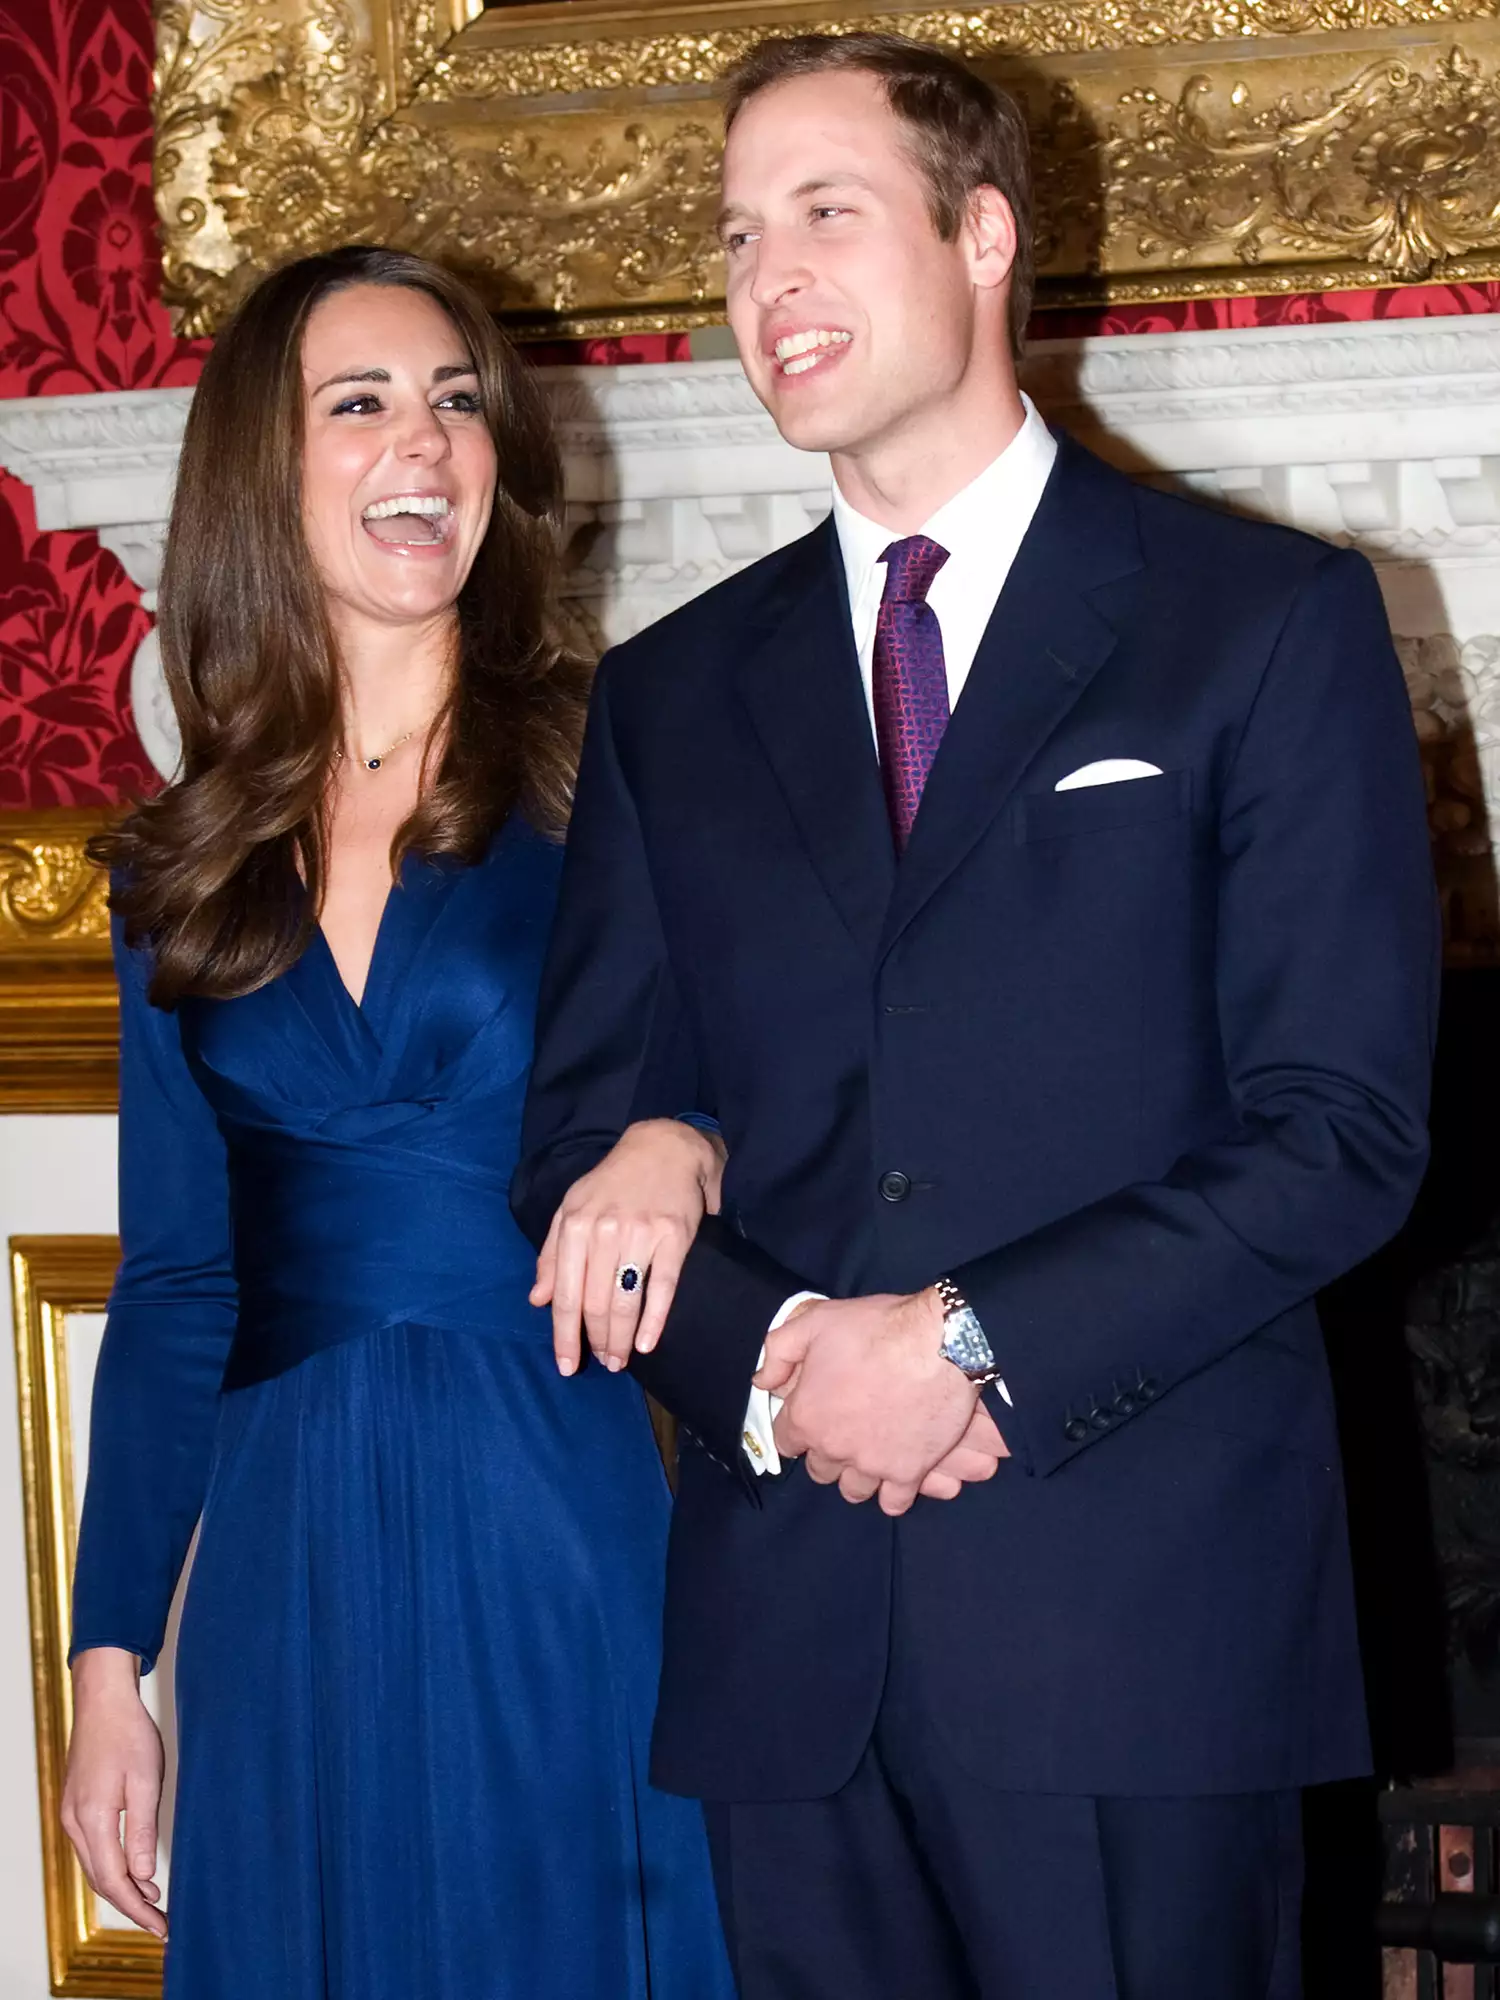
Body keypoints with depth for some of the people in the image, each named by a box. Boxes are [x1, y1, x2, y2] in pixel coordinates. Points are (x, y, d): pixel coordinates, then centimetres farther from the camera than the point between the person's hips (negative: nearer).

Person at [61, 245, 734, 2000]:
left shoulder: (608, 773, -1)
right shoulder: (187, 868, 9)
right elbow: (172, 1288, 11)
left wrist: (685, 1140, -26)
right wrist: (109, 1660, 8)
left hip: (559, 1534, -3)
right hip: (287, 1569, 3)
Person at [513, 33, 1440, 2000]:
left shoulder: (1270, 621, 2)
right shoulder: (673, 695, 14)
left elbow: (1342, 1128, -5)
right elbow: (581, 1143, 11)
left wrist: (973, 1343, -13)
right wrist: (771, 1359, -9)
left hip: (1142, 1611, -3)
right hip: (784, 1629, 3)